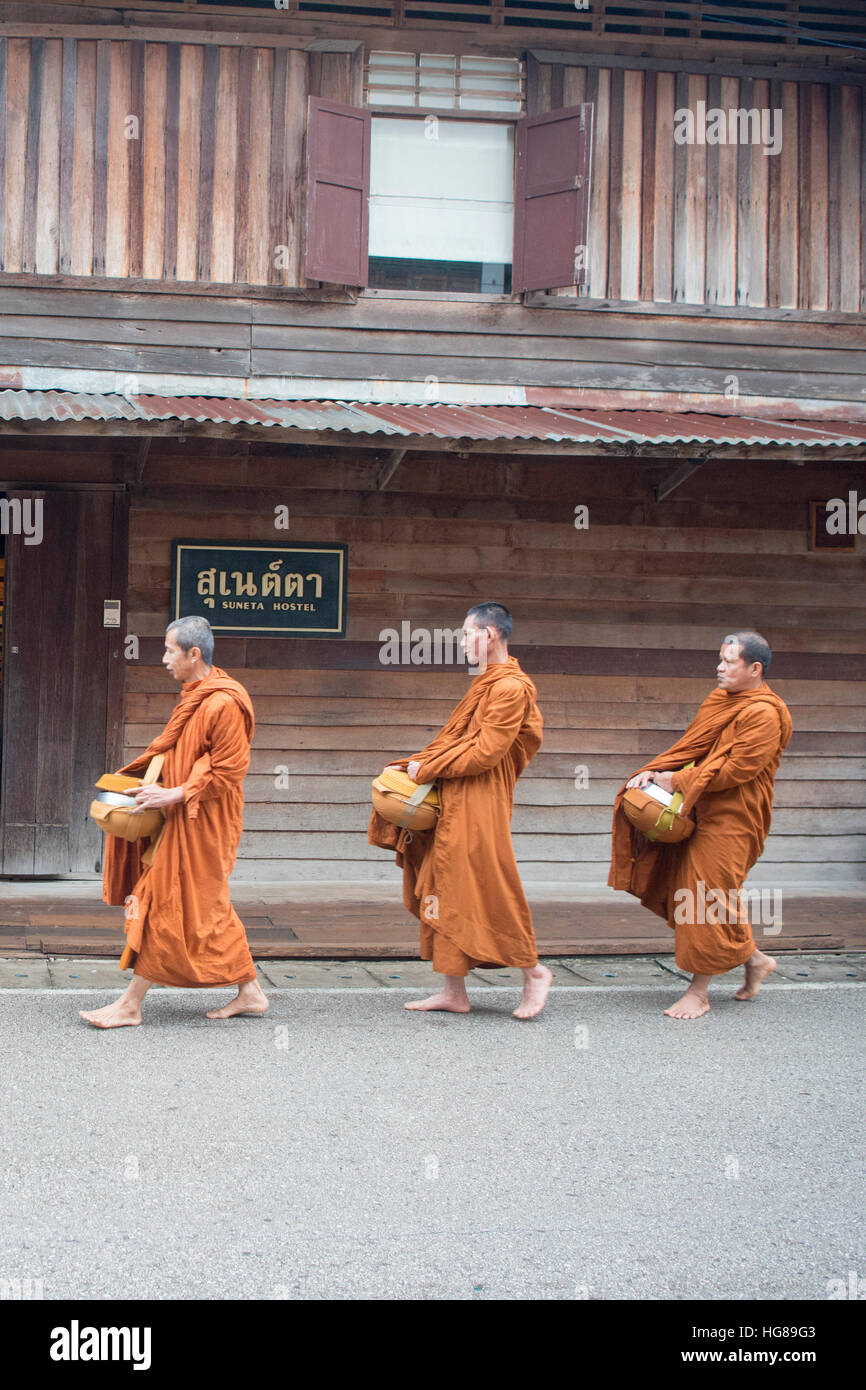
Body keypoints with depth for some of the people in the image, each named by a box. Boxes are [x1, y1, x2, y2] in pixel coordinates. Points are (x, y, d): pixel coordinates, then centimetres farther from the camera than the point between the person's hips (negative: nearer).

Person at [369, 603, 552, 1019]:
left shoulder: (509, 688, -14)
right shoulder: (486, 684, 18)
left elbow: (483, 752, -19)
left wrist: (427, 769, -12)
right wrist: (414, 765, 8)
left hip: (479, 811, -10)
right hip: (452, 806, 10)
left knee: (489, 891, -4)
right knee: (445, 891, 9)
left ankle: (533, 972, 13)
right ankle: (454, 992, 14)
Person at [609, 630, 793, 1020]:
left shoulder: (764, 715, -17)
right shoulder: (721, 700, 11)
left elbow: (735, 769, -21)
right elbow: (691, 747, 11)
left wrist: (677, 780, -18)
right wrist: (655, 771, -5)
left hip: (732, 820, -9)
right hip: (705, 812, 9)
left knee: (709, 898, -5)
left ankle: (698, 993, 4)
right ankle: (754, 958, 28)